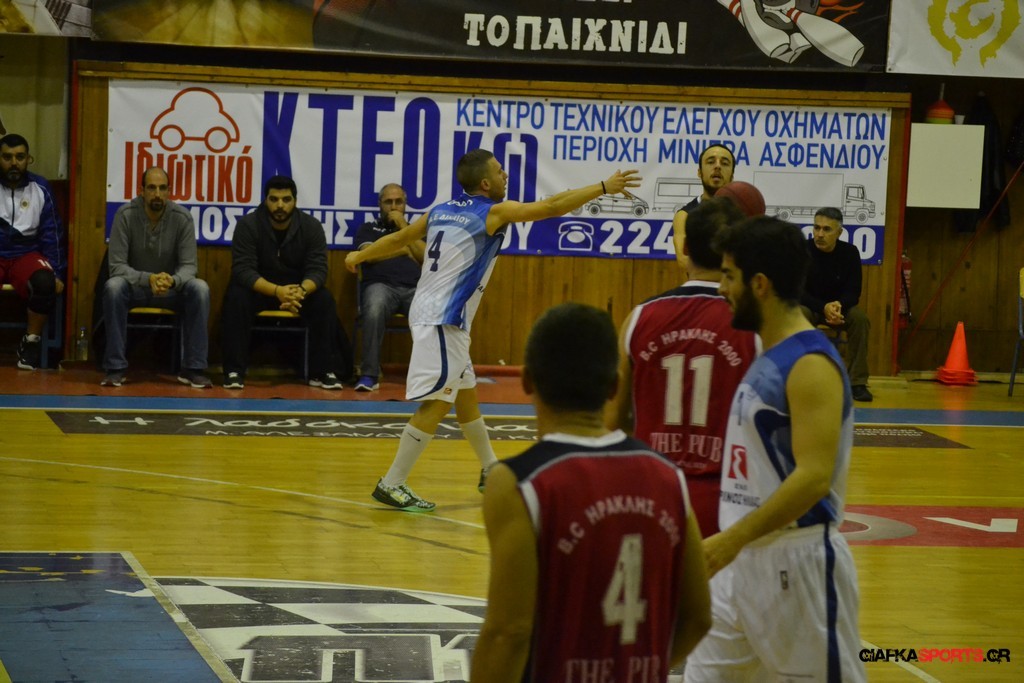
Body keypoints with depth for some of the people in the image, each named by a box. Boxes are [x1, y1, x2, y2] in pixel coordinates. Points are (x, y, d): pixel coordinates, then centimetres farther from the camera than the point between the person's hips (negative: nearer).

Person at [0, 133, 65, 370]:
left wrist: (57, 273, -3)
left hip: (26, 255, 1)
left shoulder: (40, 188, 5)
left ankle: (31, 342, -12)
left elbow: (51, 234, 6)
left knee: (45, 282, -34)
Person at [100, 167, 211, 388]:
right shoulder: (125, 215, -16)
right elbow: (117, 266, -18)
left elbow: (189, 266, -11)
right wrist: (148, 279, -36)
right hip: (134, 287, -1)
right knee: (113, 286, -35)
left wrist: (172, 280, -36)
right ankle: (115, 368, -27)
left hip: (171, 289, 1)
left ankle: (192, 368, -22)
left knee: (200, 289, -29)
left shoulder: (182, 218, -12)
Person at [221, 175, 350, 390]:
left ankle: (323, 372, -18)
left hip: (299, 289, 2)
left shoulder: (311, 227, -8)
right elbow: (242, 270, -22)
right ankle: (234, 372, -26)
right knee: (236, 298, -32)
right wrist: (276, 291, -39)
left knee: (325, 301, -26)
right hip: (258, 289, -1)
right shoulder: (247, 225, -14)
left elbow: (318, 270, -14)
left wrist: (301, 291, -38)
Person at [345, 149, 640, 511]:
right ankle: (392, 485, -11)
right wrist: (605, 187, -7)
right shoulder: (493, 212, -10)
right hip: (443, 320, -9)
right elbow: (551, 206, -12)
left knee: (465, 394, 21)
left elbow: (398, 238, 22)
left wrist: (359, 256, 37)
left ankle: (490, 471, 34)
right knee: (436, 403, -9)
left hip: (431, 314, 9)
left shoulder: (441, 211, 12)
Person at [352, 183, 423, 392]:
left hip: (414, 288, 2)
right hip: (381, 285, -2)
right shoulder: (368, 229, 22)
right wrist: (403, 250, 6)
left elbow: (425, 257, 8)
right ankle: (369, 375, -37)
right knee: (374, 311, -40)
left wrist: (404, 228, 7)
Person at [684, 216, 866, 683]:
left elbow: (814, 477, -25)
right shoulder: (771, 358, 13)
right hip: (744, 559, 9)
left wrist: (732, 538, -26)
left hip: (797, 563, -9)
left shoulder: (810, 364, -17)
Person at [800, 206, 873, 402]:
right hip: (808, 305, -2)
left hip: (840, 306, 2)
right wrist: (823, 308, -34)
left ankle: (857, 382, -21)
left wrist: (839, 305, -33)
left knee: (860, 318, -28)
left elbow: (853, 292, -9)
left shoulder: (850, 252, -10)